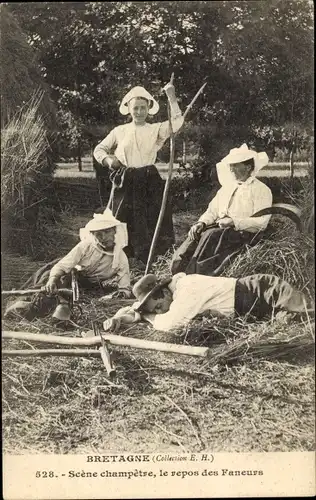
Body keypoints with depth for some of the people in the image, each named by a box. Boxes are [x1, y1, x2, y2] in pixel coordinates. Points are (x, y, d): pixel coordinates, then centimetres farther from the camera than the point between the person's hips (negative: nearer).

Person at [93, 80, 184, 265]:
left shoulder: (156, 129, 5)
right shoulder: (119, 131, 10)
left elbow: (177, 121, -12)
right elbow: (99, 149, 17)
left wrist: (171, 97, -18)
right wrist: (108, 159, -3)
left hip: (149, 183, -1)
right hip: (125, 184, 1)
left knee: (149, 225, 1)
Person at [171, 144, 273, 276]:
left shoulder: (261, 190, 1)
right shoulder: (227, 187, 22)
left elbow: (261, 222, -10)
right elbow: (212, 210, 20)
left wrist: (234, 222, -19)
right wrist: (202, 223, -2)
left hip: (244, 233, -6)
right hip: (220, 228, 6)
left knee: (211, 235, -32)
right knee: (195, 234, -22)